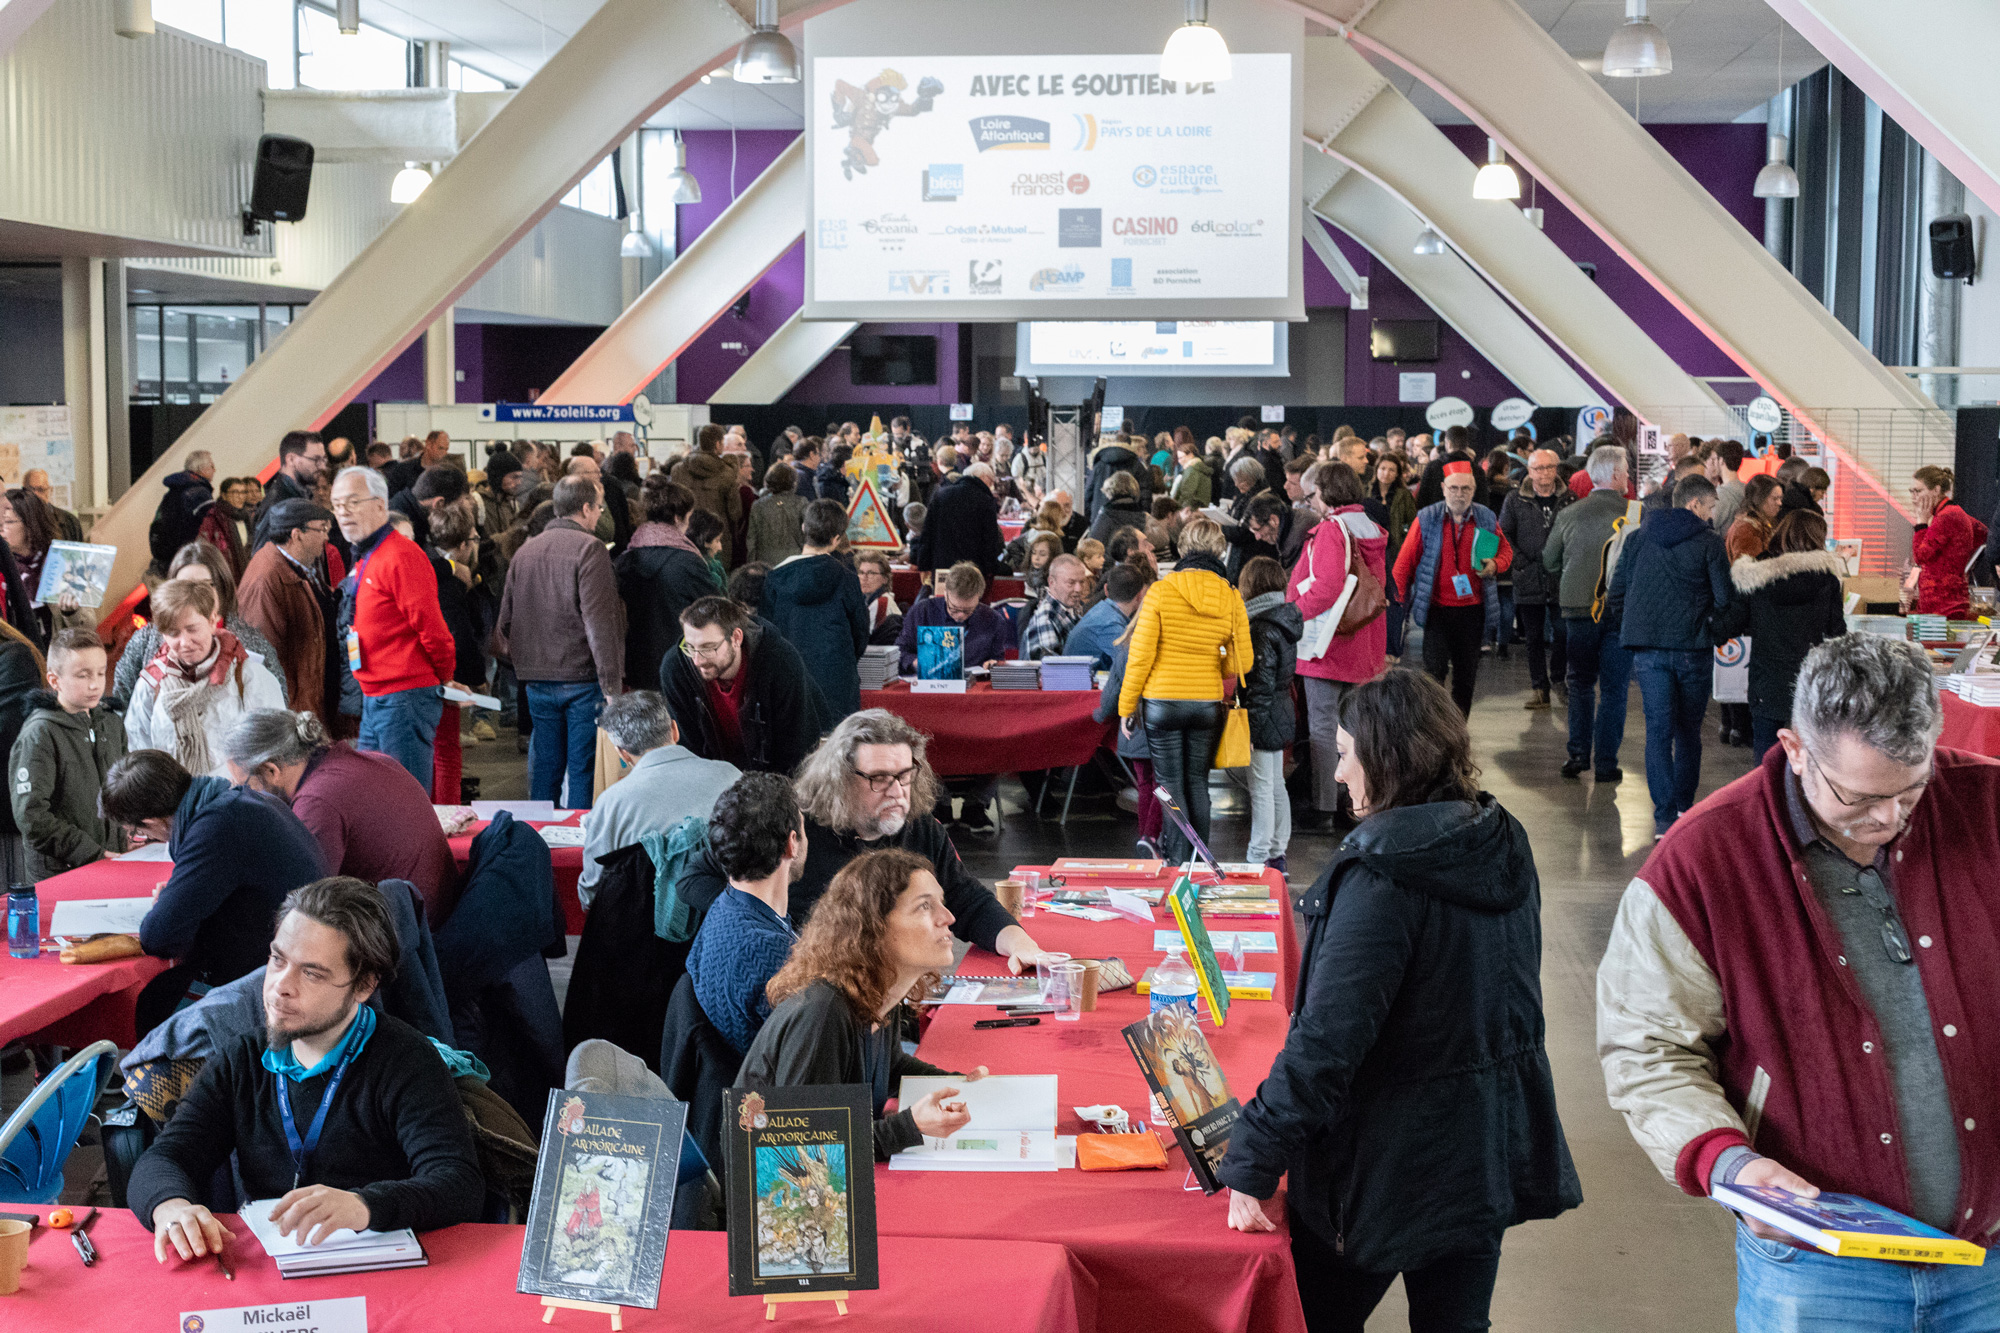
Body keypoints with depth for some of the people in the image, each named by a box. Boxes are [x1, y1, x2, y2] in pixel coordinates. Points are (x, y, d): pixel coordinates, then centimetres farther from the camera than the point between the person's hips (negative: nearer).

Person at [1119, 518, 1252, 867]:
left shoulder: (1160, 591, -10)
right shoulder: (1231, 598, -2)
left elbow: (1141, 655, -9)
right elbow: (1241, 662, 0)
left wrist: (1127, 705, 0)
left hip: (1162, 703, -3)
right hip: (1208, 704, 3)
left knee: (1171, 785, 5)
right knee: (1197, 782, 14)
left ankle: (1180, 858, 4)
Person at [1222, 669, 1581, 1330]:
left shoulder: (1381, 879, -23)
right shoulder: (1504, 846, 1)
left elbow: (1327, 1038, -27)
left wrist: (1251, 1164, -23)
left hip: (1390, 1170, -7)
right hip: (1491, 1149, 7)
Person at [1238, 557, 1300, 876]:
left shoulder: (1263, 630, -20)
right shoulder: (1285, 619, 8)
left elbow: (1261, 685, -21)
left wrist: (1250, 726, -18)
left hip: (1264, 719, -9)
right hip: (1282, 716, 9)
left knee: (1261, 789, -3)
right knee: (1276, 786, 16)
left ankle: (1258, 858, 2)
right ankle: (1277, 855, 24)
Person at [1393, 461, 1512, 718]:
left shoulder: (1486, 519, 4)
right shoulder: (1427, 518, -4)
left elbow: (1506, 551, 15)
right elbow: (1406, 559, 0)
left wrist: (1494, 565, -8)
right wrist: (1398, 596, -6)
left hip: (1472, 608, 3)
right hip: (1437, 607, -3)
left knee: (1466, 674, 10)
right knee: (1434, 670, -10)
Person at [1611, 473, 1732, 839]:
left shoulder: (1638, 538, 9)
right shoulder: (1707, 541, -3)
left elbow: (1617, 593, 12)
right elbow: (1724, 598, -7)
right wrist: (1709, 626, 12)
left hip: (1647, 648, 2)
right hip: (1693, 646, -2)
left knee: (1658, 729, 1)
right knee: (1689, 730, 14)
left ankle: (1664, 815, -7)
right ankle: (1684, 806, 23)